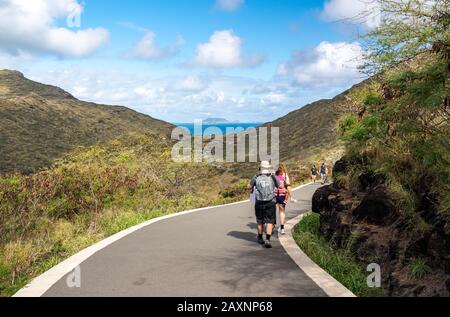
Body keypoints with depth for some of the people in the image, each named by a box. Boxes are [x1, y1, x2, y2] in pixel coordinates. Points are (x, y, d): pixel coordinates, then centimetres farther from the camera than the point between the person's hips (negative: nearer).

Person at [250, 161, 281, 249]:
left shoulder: (256, 178, -2)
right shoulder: (273, 177, -3)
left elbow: (250, 186, 14)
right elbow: (281, 186, 10)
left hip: (259, 203, 2)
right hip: (270, 203, -1)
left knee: (260, 221, 16)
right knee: (269, 222, 0)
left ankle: (260, 238, 31)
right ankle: (267, 240, -15)